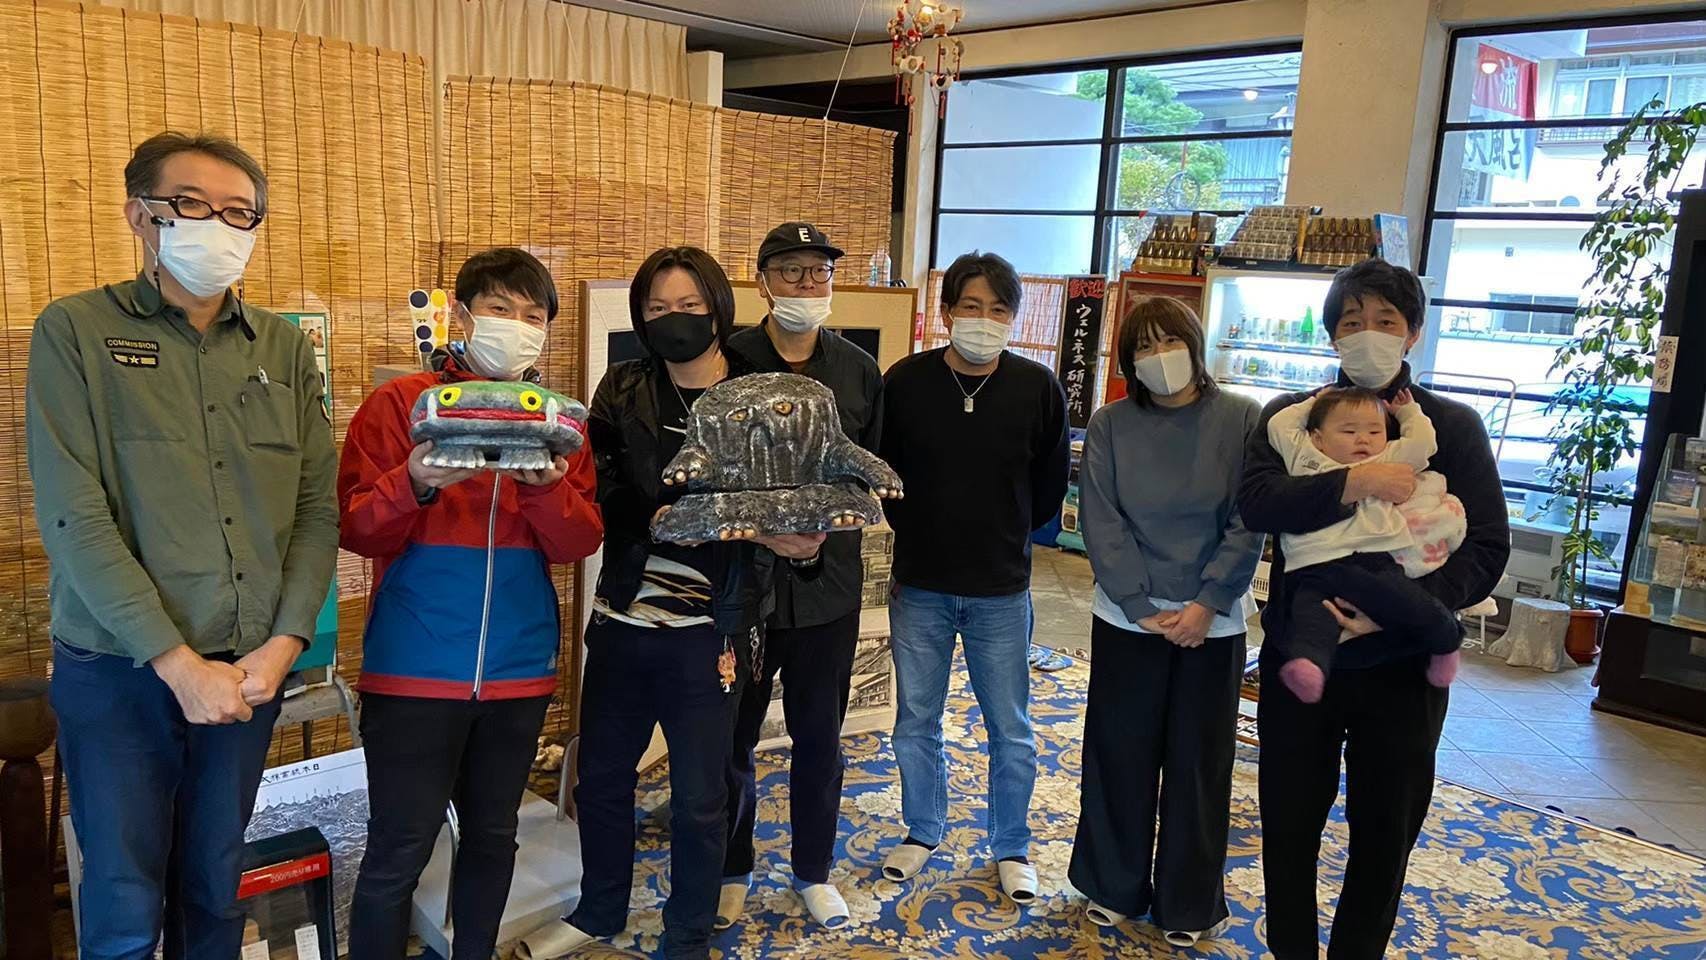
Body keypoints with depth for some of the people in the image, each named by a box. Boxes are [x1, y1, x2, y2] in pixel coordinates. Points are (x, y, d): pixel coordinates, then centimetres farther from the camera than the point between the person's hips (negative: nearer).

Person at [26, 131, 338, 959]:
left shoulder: (285, 348, 6)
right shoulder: (74, 333, -5)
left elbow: (317, 510, 2)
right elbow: (73, 520, -13)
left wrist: (282, 645, -8)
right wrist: (179, 663, -16)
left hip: (249, 671, 3)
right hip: (118, 673, -3)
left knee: (216, 890, 16)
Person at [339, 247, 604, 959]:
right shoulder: (400, 404, -2)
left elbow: (581, 542, -1)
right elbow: (354, 528, -7)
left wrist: (545, 486, -21)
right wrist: (415, 486, -26)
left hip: (519, 669, 4)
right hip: (414, 669, -3)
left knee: (493, 838, 17)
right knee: (398, 853, 2)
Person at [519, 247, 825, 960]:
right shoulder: (623, 392, 3)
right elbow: (606, 497, -10)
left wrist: (804, 546, -30)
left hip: (708, 630, -3)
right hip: (622, 620, 3)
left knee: (698, 800, 9)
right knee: (600, 778, 18)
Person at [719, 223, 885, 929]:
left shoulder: (859, 371, 3)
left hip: (828, 581, 2)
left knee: (819, 736, 15)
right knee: (733, 733, 12)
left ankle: (814, 870, 35)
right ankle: (731, 870, 34)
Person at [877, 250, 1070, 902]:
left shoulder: (1038, 388, -9)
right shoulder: (904, 381, -9)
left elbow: (1051, 484, 6)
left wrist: (1006, 537, 9)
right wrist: (917, 532, 8)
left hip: (1001, 592, 0)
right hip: (919, 586, 1)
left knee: (1011, 732, 11)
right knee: (916, 722, 15)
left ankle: (1011, 847, 31)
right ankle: (923, 831, 36)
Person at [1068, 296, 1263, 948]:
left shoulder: (1242, 420, -5)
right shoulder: (1110, 425, -3)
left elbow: (1248, 524, -8)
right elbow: (1100, 523, -6)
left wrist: (1207, 605, -15)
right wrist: (1141, 606, -13)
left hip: (1213, 622, 0)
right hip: (1127, 618, 1)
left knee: (1199, 762, 10)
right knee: (1119, 755, 9)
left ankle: (1189, 905, 26)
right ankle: (1113, 887, 29)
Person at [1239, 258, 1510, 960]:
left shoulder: (1453, 427, -1)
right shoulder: (1290, 416, 0)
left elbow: (1487, 548, -9)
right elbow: (1255, 502, -17)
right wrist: (1356, 484, -30)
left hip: (1401, 666, 0)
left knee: (1385, 832, 14)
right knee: (1289, 823, 12)